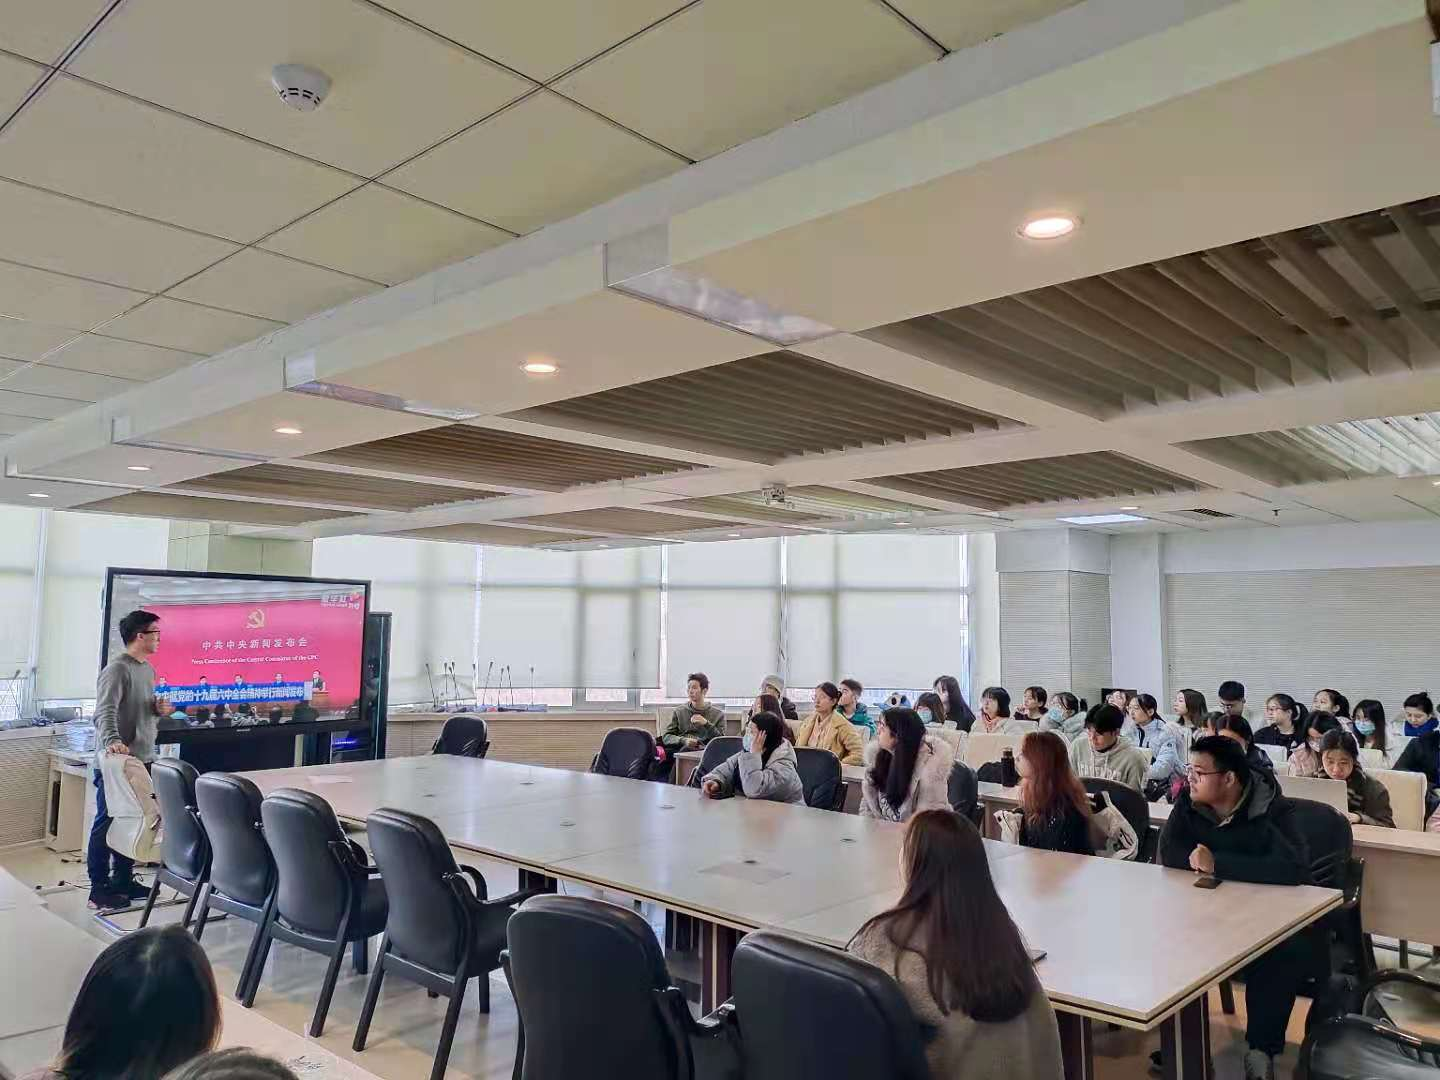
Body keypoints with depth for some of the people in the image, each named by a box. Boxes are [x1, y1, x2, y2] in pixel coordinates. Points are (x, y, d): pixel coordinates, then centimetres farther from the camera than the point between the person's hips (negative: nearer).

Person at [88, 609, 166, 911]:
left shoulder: (148, 669, 15)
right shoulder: (117, 669, -14)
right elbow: (105, 712, -25)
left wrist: (159, 709, 5)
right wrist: (112, 741, -41)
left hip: (142, 759, 9)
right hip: (115, 762, -9)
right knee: (107, 822, -1)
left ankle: (123, 880, 25)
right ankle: (99, 889, 6)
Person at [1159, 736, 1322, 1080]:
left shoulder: (1272, 810, -20)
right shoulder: (1189, 800, -6)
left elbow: (1294, 868, -35)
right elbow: (1170, 853, -12)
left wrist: (1217, 864, -35)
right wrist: (1200, 861, -31)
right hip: (1211, 908, 4)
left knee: (1284, 956, -32)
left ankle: (1261, 1049, -11)